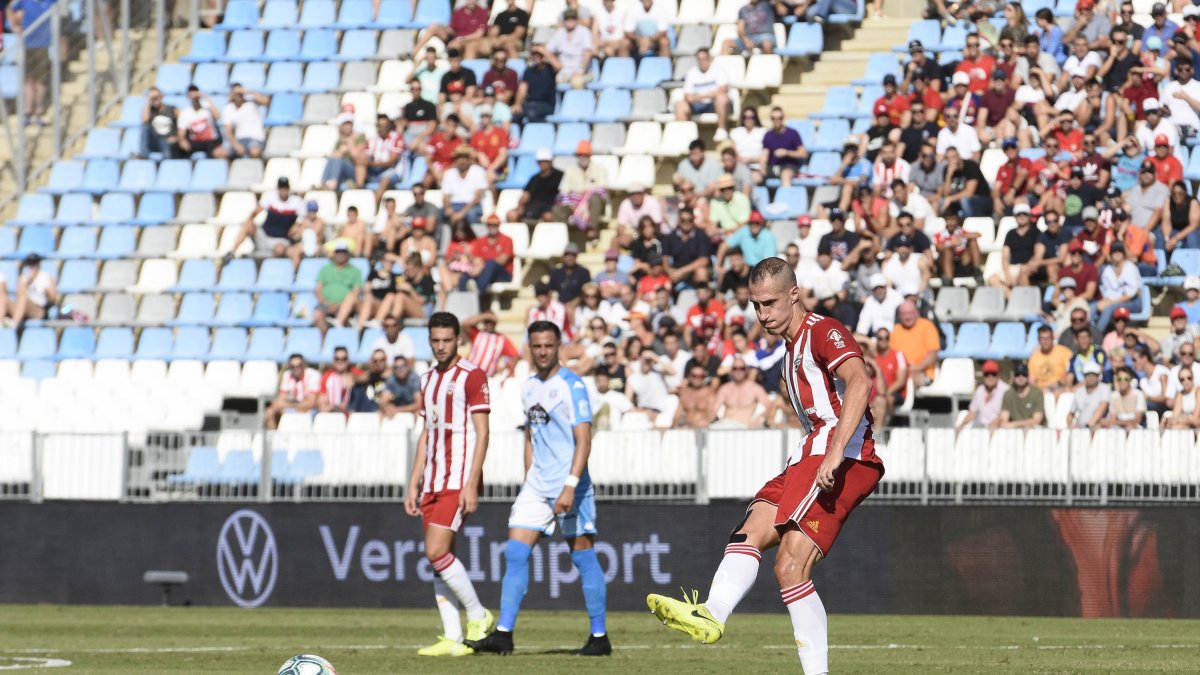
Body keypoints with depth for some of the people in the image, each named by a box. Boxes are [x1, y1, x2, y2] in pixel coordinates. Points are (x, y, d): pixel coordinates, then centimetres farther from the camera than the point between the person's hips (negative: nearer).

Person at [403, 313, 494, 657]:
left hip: (458, 480, -8)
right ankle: (453, 638, 5)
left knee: (436, 551, -15)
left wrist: (471, 485, -17)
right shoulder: (428, 379, 16)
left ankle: (478, 615, 0)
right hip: (432, 482, 8)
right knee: (438, 555, 3)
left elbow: (482, 433, -11)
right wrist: (414, 484, 16)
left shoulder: (472, 376, -7)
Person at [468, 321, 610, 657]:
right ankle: (503, 634, -3)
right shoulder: (528, 387, 13)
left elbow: (583, 440, -15)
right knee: (515, 554, -2)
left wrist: (570, 486, -23)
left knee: (583, 556, -1)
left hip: (569, 486, -7)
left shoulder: (572, 386, -10)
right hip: (536, 486, 7)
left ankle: (600, 637, 7)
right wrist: (529, 479, 17)